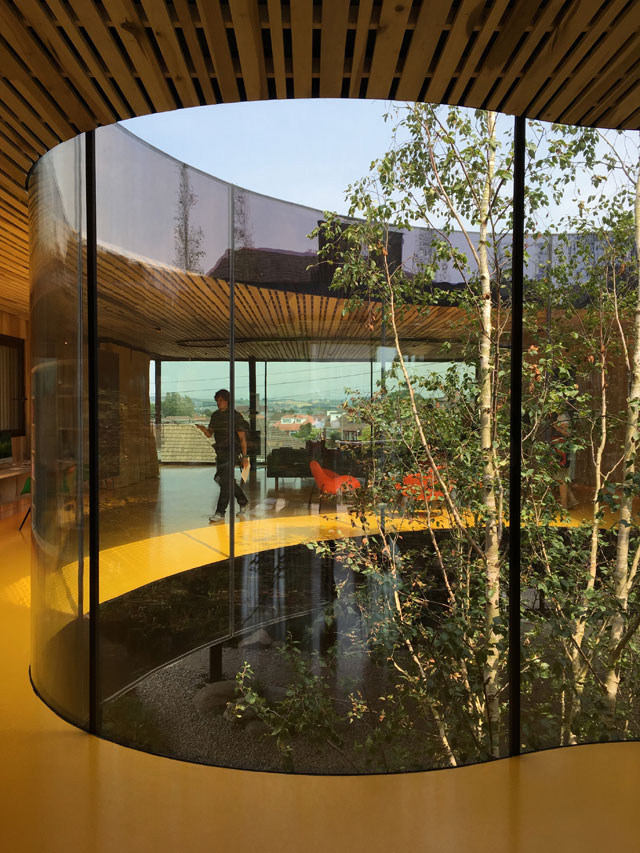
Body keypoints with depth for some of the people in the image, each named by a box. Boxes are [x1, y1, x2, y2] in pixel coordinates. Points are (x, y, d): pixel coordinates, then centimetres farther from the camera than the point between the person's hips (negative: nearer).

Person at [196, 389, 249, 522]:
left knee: (225, 481, -10)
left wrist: (244, 456, -11)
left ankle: (220, 512, -6)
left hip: (231, 451, -7)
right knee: (223, 480, 14)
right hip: (220, 451, 7)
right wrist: (203, 428, -10)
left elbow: (242, 437, -8)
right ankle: (243, 502, 33)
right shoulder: (215, 416, 11)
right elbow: (209, 434, 13)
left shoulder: (235, 416, -8)